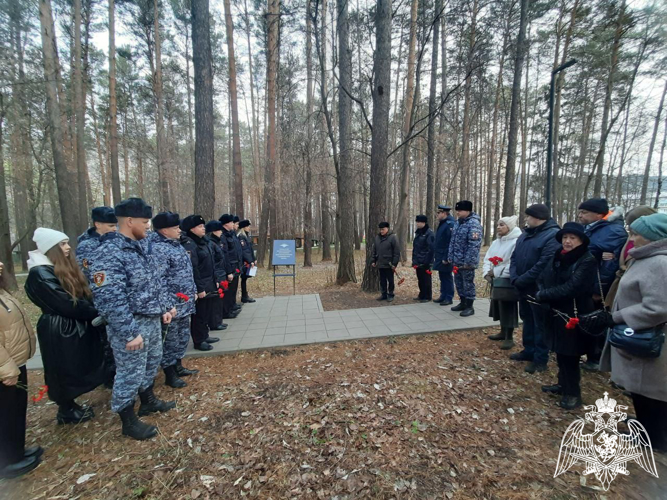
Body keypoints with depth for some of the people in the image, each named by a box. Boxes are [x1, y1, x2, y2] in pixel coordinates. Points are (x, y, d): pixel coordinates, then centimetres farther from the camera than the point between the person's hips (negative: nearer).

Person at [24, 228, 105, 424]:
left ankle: (70, 405, 35)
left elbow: (82, 296, 8)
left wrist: (94, 312, -7)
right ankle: (66, 412, 26)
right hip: (60, 330, -8)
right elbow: (66, 304, -23)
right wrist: (96, 313, -15)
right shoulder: (40, 274, -19)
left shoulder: (64, 268, 9)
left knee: (76, 369, 18)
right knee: (65, 371, 8)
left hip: (76, 325, 8)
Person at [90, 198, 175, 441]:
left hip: (152, 320, 9)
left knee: (152, 363, 24)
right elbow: (109, 299, -25)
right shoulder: (109, 253, -22)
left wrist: (163, 308, 13)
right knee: (130, 373, 9)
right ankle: (129, 421, 30)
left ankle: (148, 400, 47)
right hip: (131, 325, -8)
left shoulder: (142, 245, 5)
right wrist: (129, 333, -24)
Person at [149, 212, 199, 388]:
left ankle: (178, 367, 36)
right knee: (172, 339, 5)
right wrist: (167, 305, -23)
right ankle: (169, 375, 21)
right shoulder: (158, 249, -18)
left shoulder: (175, 244, 11)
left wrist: (193, 292, 19)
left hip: (185, 302, 9)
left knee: (182, 336, 19)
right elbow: (158, 281, -23)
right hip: (174, 304, -9)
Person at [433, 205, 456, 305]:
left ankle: (449, 298, 11)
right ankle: (443, 296, 25)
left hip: (446, 258, -9)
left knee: (447, 277, 1)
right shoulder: (441, 224, 14)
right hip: (440, 257, 9)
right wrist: (435, 256, 16)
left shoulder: (451, 224, -16)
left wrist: (446, 258, -22)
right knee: (442, 277, 15)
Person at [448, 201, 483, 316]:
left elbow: (474, 245, -23)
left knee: (468, 283, 2)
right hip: (456, 260, 9)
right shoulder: (458, 222, 12)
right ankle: (463, 303, 31)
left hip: (466, 262, -9)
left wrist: (468, 262, -24)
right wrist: (451, 257, 14)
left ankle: (470, 307, 14)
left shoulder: (474, 224, -17)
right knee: (459, 282, 17)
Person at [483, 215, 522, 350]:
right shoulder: (495, 242, 11)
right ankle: (503, 332, 32)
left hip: (508, 282, -8)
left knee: (508, 309, -1)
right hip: (495, 280, 8)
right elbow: (487, 258, 8)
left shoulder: (516, 242, -14)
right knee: (499, 307, 17)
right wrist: (487, 272, -9)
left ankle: (509, 338, 11)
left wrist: (496, 272, -18)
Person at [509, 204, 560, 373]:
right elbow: (515, 257, 10)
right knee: (527, 319, 19)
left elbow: (544, 264, -24)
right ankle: (529, 351, 34)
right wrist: (514, 278, -6)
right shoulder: (526, 234, 13)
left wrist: (521, 280, -19)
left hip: (539, 289, -8)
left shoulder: (553, 235, -16)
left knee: (540, 323, 3)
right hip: (523, 288, 9)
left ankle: (540, 359, 16)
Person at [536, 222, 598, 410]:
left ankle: (573, 393, 21)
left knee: (570, 356, 3)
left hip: (574, 316, -6)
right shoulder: (557, 257, 6)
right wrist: (544, 295, -13)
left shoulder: (588, 261, -14)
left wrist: (543, 296, -18)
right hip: (556, 313, 6)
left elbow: (571, 288, -23)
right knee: (560, 353, 18)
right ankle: (563, 384, 34)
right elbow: (542, 278, 6)